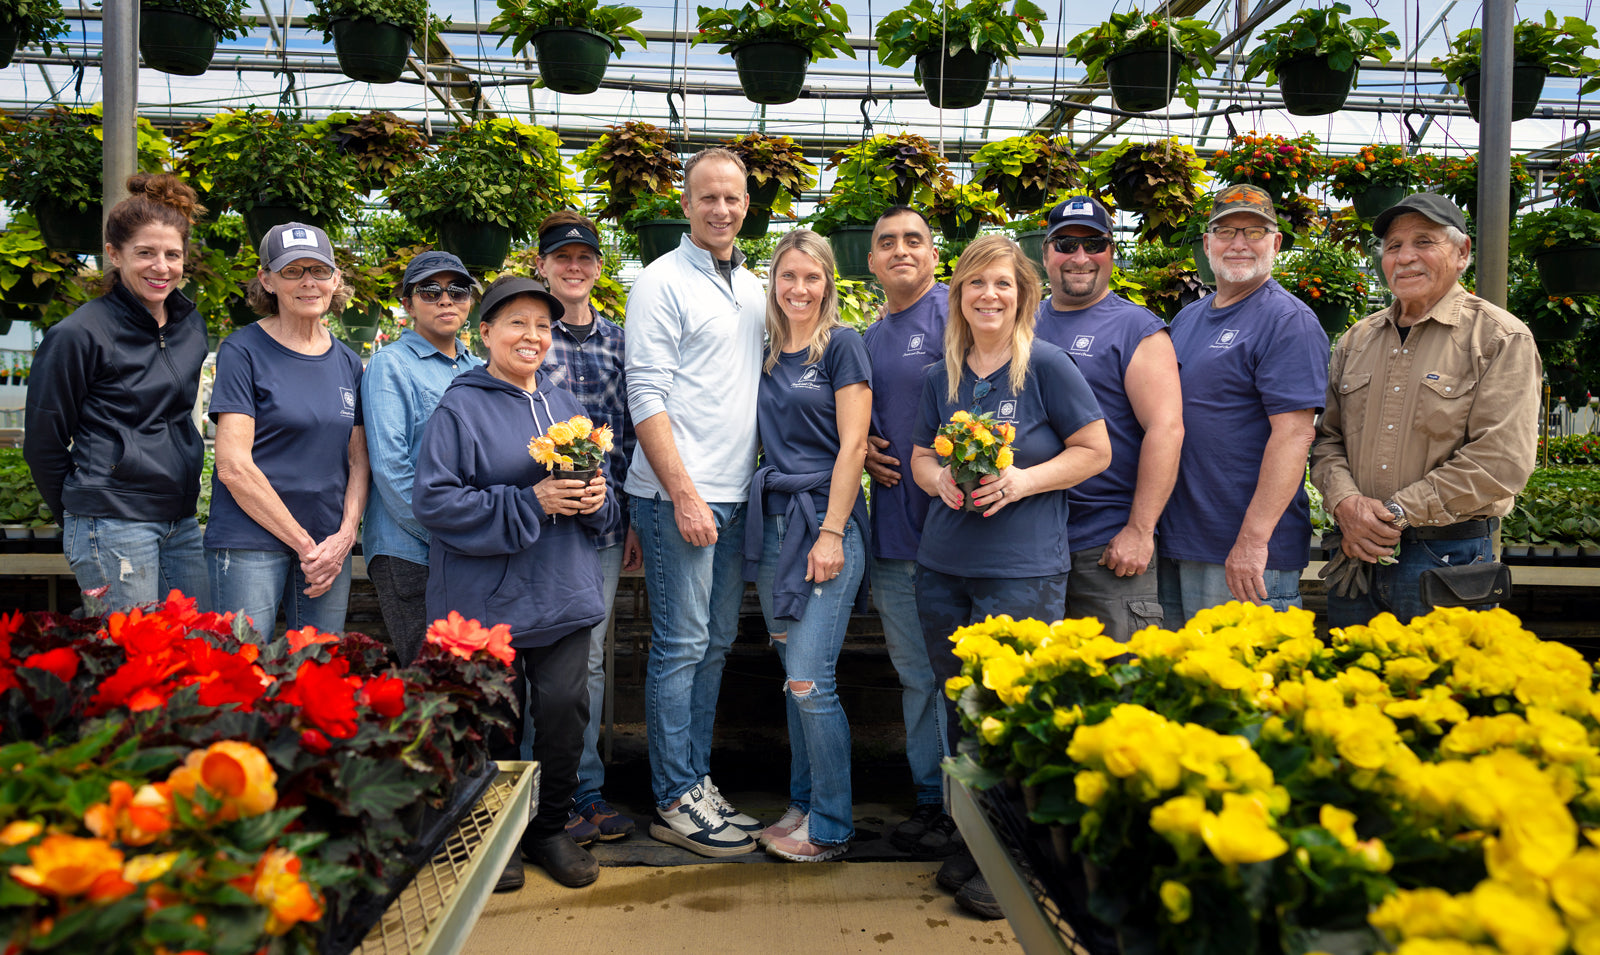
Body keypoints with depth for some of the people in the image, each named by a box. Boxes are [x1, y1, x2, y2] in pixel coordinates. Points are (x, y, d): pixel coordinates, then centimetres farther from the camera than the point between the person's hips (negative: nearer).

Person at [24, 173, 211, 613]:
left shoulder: (192, 325, 9)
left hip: (181, 523, 7)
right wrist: (84, 517, 5)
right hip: (115, 527, -6)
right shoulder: (79, 335, -10)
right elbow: (42, 445, -3)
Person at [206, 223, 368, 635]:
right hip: (251, 542, -4)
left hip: (330, 546, 5)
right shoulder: (243, 351, -4)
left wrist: (343, 538, -3)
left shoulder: (348, 363, 11)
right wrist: (303, 543, -10)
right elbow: (233, 466, -10)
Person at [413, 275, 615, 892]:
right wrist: (530, 503, -17)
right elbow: (433, 500, -13)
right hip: (488, 596, -4)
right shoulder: (461, 408, -4)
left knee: (563, 707, 1)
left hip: (564, 592, 4)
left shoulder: (564, 404, 14)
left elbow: (595, 485, 22)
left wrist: (595, 499, -3)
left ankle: (550, 829, 22)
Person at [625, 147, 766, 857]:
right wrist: (685, 495, -17)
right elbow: (647, 398, -12)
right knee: (681, 645, -3)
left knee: (717, 642, 12)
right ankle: (673, 801, 8)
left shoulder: (754, 287, 16)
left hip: (735, 495, 7)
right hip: (678, 495, -7)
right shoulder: (662, 283, -6)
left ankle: (697, 782, 23)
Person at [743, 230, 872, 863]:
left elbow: (852, 445, -8)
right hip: (771, 520, 6)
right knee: (793, 679, 10)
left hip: (826, 519, -6)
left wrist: (831, 534, -14)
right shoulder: (766, 354, 15)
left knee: (810, 679, -8)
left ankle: (830, 828, 5)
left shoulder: (842, 345, -3)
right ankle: (803, 804, 23)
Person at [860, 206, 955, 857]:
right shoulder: (868, 340, 19)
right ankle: (930, 798, 26)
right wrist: (863, 451, 7)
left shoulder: (955, 310, -4)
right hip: (894, 530, 7)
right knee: (915, 674, 13)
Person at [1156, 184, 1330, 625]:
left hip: (1246, 555, -7)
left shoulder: (1289, 321, -9)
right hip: (1173, 543, 7)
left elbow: (1294, 434, -18)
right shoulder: (1187, 318, 15)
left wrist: (1254, 538, -24)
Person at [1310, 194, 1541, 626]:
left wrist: (1392, 513, -15)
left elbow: (1502, 460, -14)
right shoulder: (1357, 339, 12)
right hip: (1357, 556, 5)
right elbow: (1327, 438, 11)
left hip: (1447, 558, -4)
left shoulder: (1501, 339, -4)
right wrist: (1346, 502, -10)